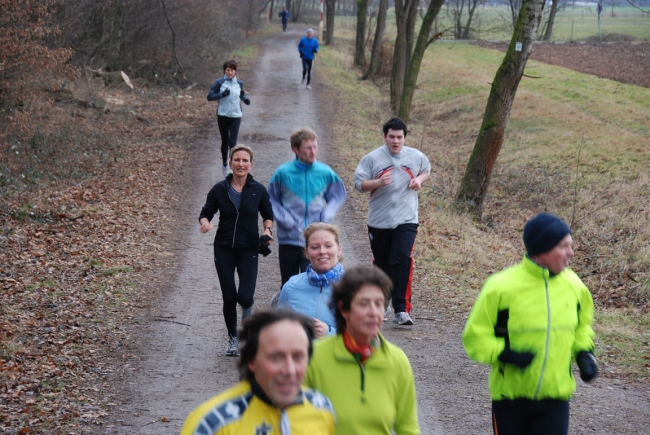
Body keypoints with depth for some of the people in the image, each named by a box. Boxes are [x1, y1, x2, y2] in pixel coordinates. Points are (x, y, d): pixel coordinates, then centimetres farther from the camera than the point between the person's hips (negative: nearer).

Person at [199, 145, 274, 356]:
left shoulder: (258, 190, -2)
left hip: (249, 249, -1)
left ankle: (248, 308, 25)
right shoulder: (219, 189, -2)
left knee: (245, 296, -14)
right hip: (224, 249, 1)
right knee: (229, 297, 1)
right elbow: (206, 212, 4)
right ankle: (233, 339, 22)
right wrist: (205, 223, -18)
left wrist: (267, 230, -8)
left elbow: (268, 215, 11)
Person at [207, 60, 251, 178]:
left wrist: (245, 99, -1)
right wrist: (222, 94, -20)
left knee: (233, 142, -11)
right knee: (225, 142, 12)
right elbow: (210, 97, -6)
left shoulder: (239, 83, 3)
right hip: (223, 115, 0)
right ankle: (225, 165, 32)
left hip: (236, 116, 0)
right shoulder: (219, 82, -5)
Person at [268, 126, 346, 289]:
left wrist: (326, 217, -4)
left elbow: (338, 196, 10)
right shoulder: (283, 173, -6)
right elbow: (272, 200, 5)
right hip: (288, 239, 0)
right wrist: (284, 219, -9)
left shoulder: (325, 172, -3)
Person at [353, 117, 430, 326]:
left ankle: (401, 310, -18)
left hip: (406, 220, 0)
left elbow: (426, 170, 22)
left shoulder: (416, 157, 3)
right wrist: (379, 182, -22)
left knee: (403, 261, -17)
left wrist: (419, 180, -1)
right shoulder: (372, 158, -4)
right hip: (379, 221, 1)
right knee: (382, 264, 13)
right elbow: (359, 183, -4)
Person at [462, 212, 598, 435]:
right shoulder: (502, 287, -16)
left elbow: (582, 324, 19)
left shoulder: (573, 285, -1)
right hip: (510, 395, -3)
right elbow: (475, 336, -8)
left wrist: (584, 352, 1)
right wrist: (504, 354, -24)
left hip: (555, 396, 3)